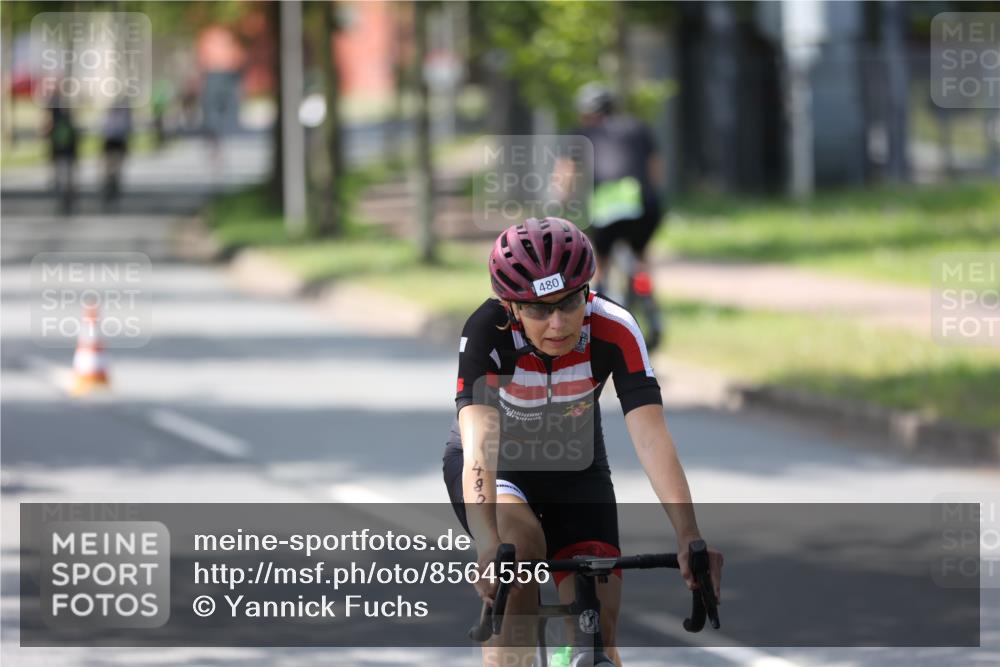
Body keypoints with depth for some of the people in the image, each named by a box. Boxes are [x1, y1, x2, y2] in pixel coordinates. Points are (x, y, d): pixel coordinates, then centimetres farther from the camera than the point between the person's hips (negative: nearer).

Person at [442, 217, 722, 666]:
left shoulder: (614, 332, -28)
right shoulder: (487, 332, -33)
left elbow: (650, 436, -36)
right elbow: (479, 443, -43)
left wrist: (688, 537, -49)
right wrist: (488, 547, -58)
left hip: (573, 469, 2)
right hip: (497, 466, -2)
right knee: (521, 545, -35)